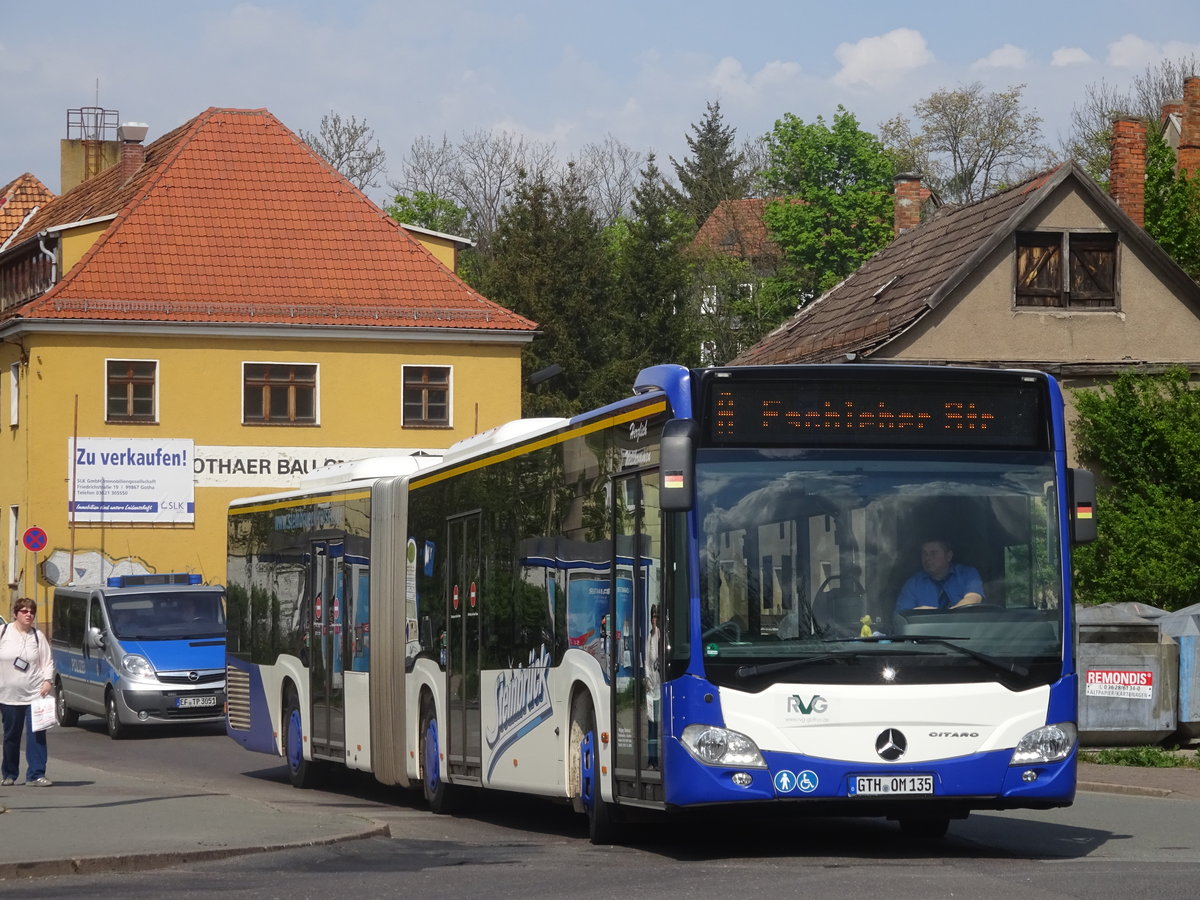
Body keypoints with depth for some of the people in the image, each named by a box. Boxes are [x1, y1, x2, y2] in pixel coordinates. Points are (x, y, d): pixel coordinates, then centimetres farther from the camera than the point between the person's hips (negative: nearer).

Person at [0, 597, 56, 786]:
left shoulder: (38, 636, 6)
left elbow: (47, 662, 6)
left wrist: (48, 681, -10)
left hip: (35, 693, 0)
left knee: (36, 735, -8)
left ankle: (36, 774, -7)